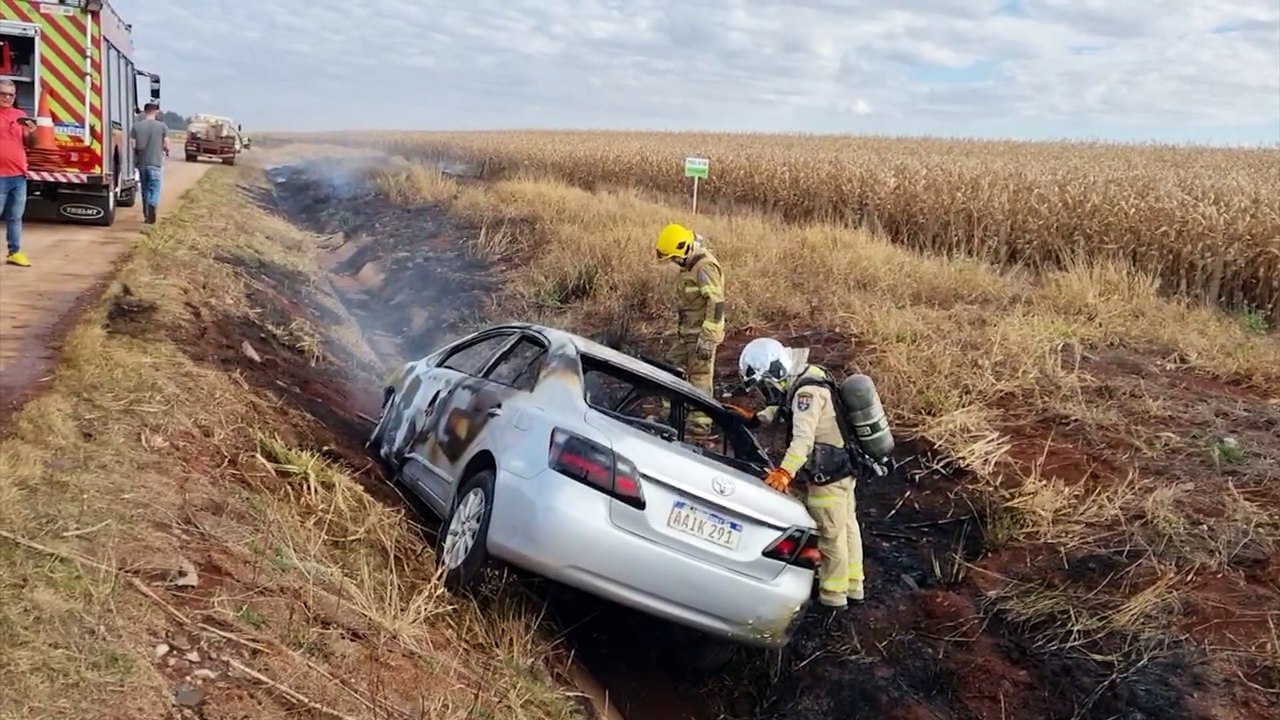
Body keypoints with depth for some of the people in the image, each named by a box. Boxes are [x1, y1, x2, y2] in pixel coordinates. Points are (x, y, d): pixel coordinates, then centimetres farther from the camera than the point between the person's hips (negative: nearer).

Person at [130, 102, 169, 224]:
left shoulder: (136, 126, 1)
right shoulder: (162, 127, -5)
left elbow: (133, 145, -1)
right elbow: (166, 146, -4)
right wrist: (166, 152, 19)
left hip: (141, 162, 3)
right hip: (155, 162, -3)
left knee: (145, 189, 16)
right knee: (155, 188, -1)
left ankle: (146, 215, 22)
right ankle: (152, 205, -31)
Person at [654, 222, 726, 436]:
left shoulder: (705, 267, -21)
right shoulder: (690, 265, 10)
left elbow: (716, 305, -26)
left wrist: (707, 339, -26)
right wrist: (680, 328, 24)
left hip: (701, 335, -10)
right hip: (686, 333, 10)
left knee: (700, 378, -2)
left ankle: (700, 423, 7)